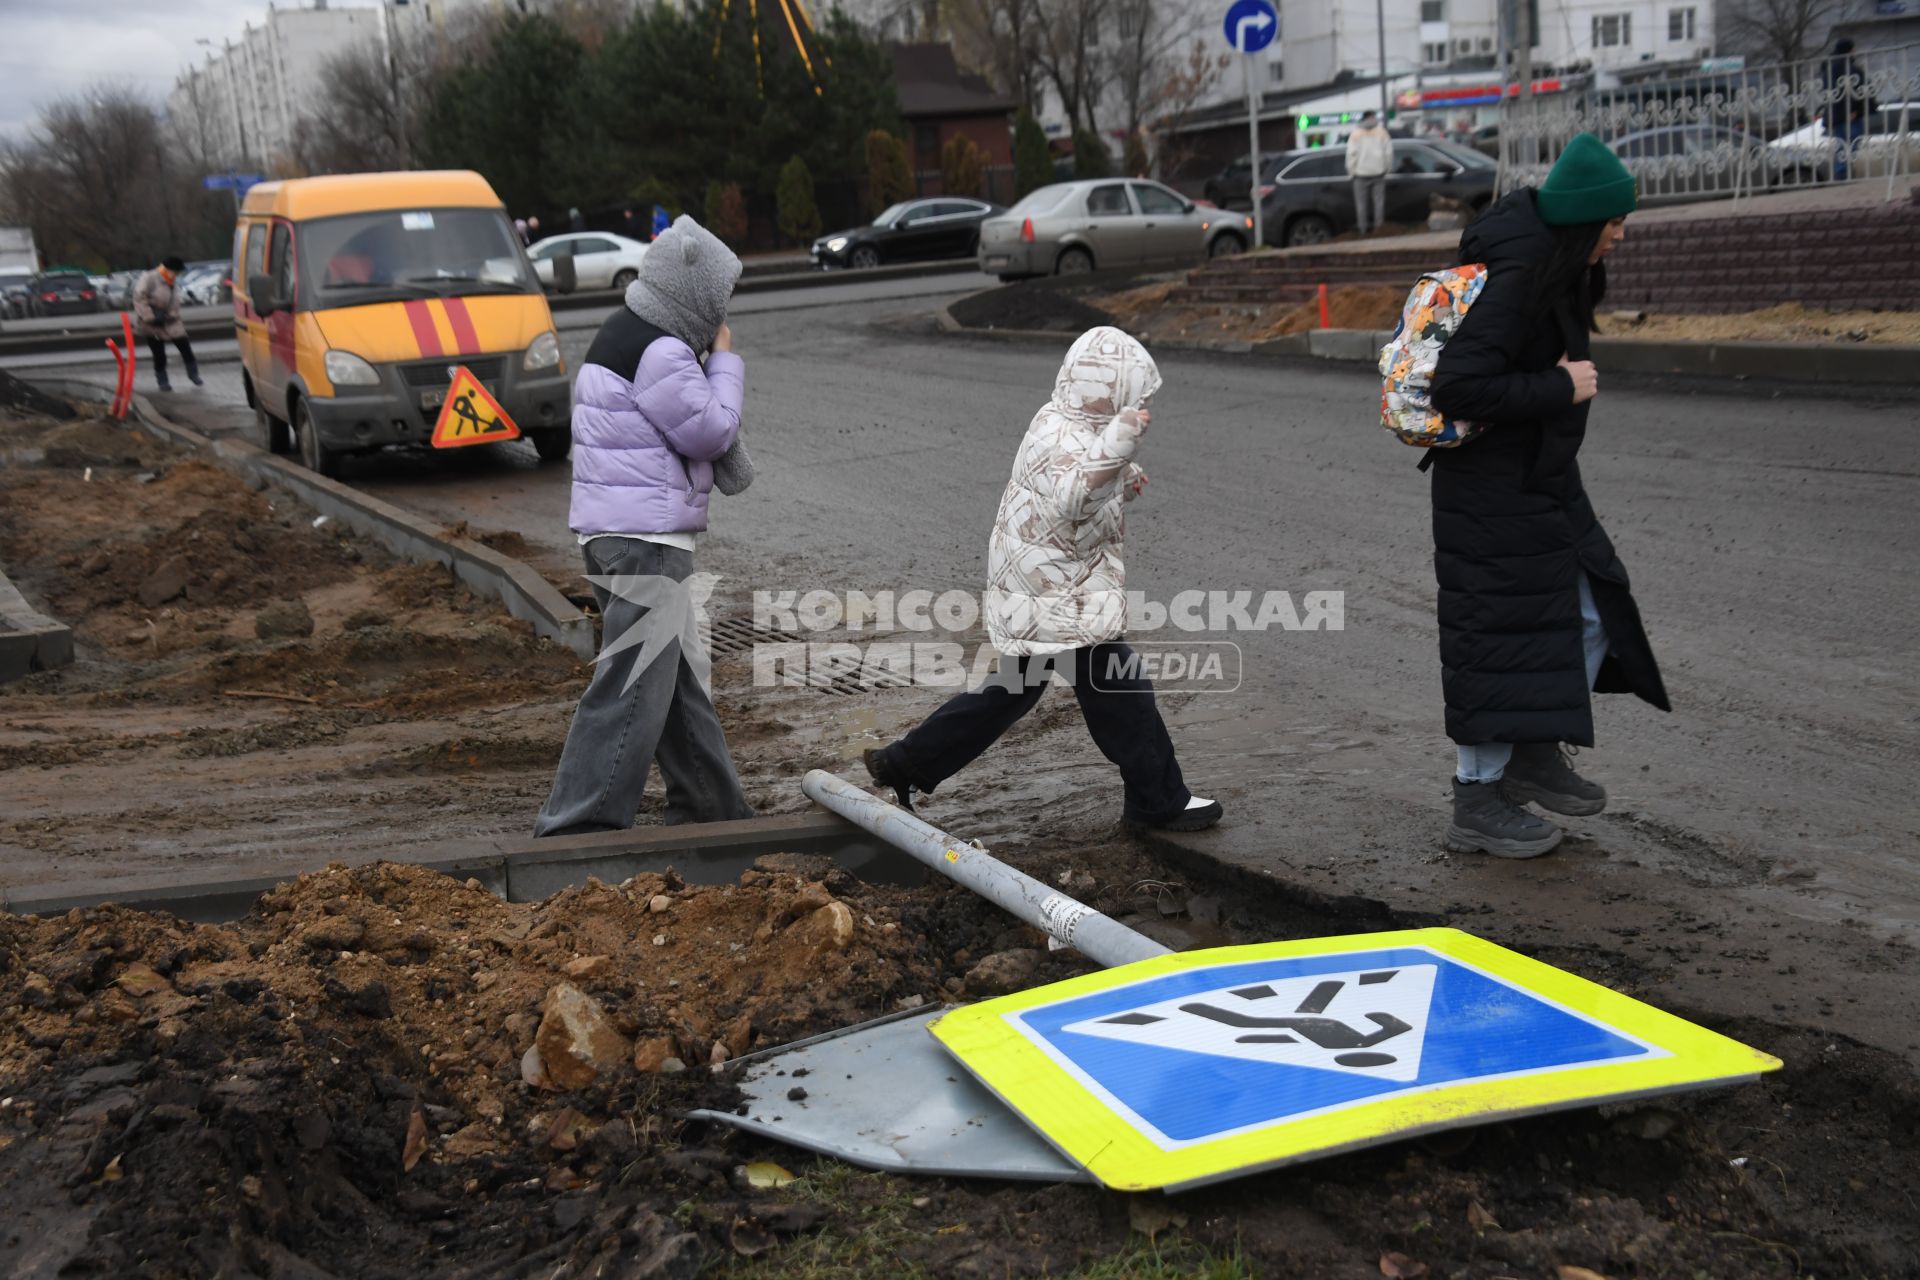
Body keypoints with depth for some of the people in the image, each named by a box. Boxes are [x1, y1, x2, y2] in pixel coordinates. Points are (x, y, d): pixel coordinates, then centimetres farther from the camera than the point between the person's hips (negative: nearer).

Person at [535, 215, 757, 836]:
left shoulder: (624, 334, 16)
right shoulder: (660, 352, -17)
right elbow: (712, 430, -12)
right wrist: (726, 362, 1)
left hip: (612, 530, 11)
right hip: (646, 539, -11)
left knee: (675, 675, 18)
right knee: (635, 686, -8)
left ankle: (711, 804, 30)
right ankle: (578, 821, -6)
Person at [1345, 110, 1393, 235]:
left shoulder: (1355, 134, 1)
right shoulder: (1381, 132, 4)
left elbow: (1352, 154, -6)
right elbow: (1388, 151, 3)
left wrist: (1351, 171, 0)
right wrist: (1387, 167, 13)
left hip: (1361, 173, -1)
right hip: (1378, 172, 1)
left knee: (1362, 202, 3)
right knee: (1378, 200, 6)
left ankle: (1363, 227, 1)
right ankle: (1378, 226, 2)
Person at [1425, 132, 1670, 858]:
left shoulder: (1556, 272, 7)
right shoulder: (1517, 280, -23)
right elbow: (1457, 387, -31)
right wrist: (1559, 389, -23)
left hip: (1541, 479, 10)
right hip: (1495, 491, -10)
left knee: (1591, 614, 15)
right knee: (1504, 636, -1)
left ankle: (1534, 752, 30)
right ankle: (1476, 804, 12)